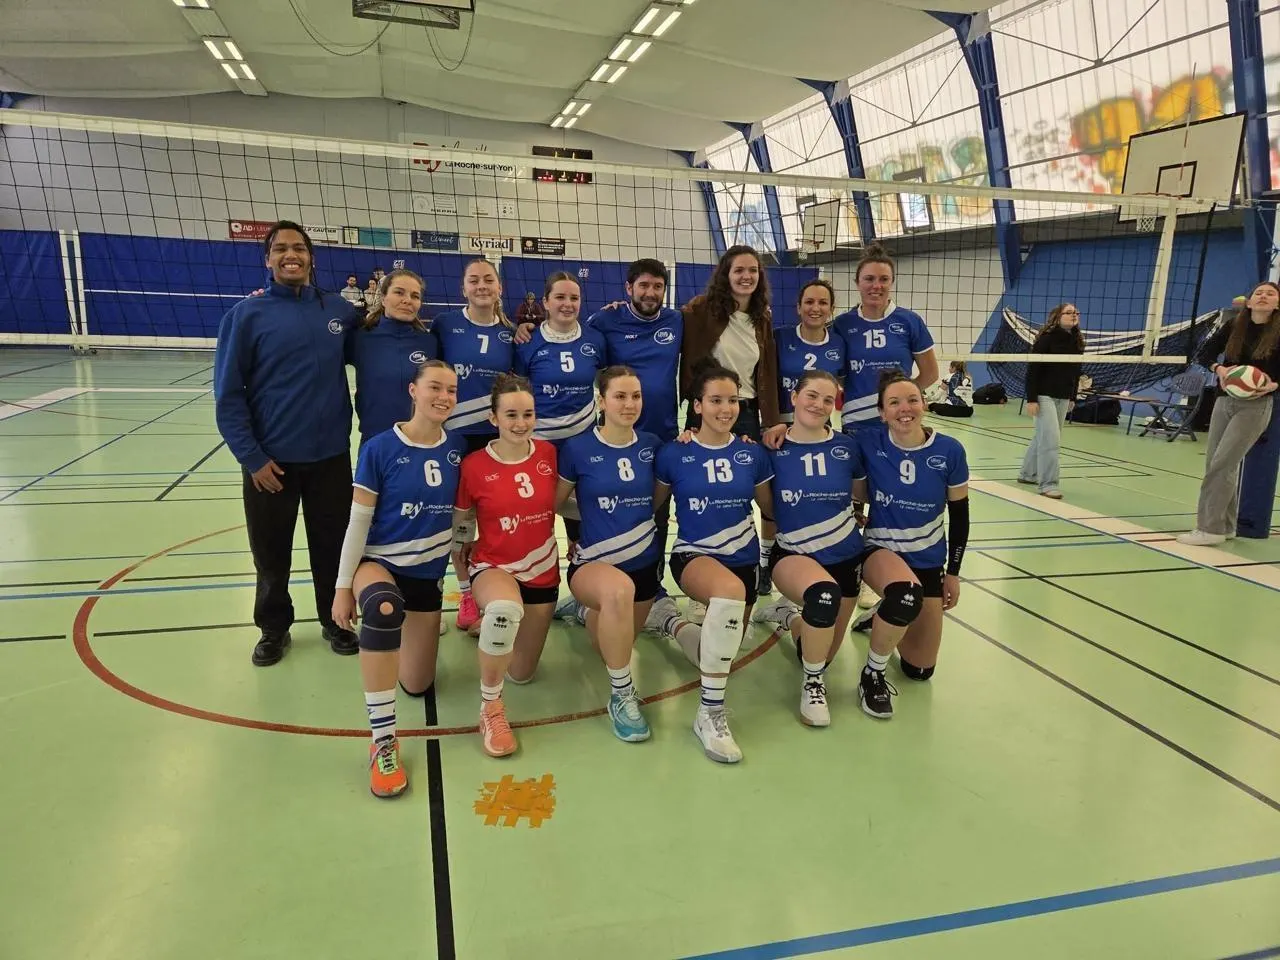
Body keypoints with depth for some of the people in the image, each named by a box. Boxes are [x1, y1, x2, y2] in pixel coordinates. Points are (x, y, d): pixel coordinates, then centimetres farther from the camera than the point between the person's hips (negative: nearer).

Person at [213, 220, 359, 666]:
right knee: (271, 553, 12)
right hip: (271, 460, -1)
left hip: (331, 456, 2)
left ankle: (335, 621, 33)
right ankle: (274, 628, 32)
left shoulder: (340, 310, 1)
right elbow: (228, 394, -7)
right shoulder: (247, 314, -6)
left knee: (333, 547, 13)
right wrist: (251, 457, -11)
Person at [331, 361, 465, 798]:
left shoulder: (457, 448, -6)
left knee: (417, 686, 11)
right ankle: (382, 743, -31)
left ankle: (405, 631, 45)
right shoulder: (379, 449, -15)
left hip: (429, 572, 4)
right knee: (383, 608, -42)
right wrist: (343, 587, -10)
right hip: (379, 563, -4)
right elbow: (358, 521, -10)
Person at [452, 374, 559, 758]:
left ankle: (493, 622, 45)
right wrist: (467, 587, 4)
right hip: (493, 568, -4)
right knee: (506, 608, -42)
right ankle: (490, 708, -18)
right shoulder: (473, 466, -14)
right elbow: (460, 530, -1)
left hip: (542, 572, 4)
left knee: (522, 674, 12)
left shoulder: (549, 454, -6)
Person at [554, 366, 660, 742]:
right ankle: (622, 695, -21)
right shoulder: (577, 448, -11)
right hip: (594, 562, -5)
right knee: (619, 589, -41)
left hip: (644, 560, 5)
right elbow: (553, 503, 1)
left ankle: (586, 611, 53)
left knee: (617, 645, 19)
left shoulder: (651, 445, -1)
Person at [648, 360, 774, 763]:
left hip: (742, 559, 4)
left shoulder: (753, 454, 0)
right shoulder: (674, 454, -5)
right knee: (730, 590, -40)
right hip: (693, 556, -4)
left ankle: (670, 619, 36)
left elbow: (771, 509, 12)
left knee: (719, 657, 7)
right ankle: (711, 712, -29)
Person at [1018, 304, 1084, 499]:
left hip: (1063, 397, 7)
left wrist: (1072, 398, 15)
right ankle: (1048, 484, -6)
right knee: (1051, 439, -11)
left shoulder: (1077, 341, 7)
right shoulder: (1047, 338, -13)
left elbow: (1076, 371, 14)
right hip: (1044, 395, -7)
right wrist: (1031, 399, -18)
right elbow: (1033, 369, -15)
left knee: (1043, 437, 14)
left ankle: (1027, 473, 29)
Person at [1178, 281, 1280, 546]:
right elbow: (1203, 354, 4)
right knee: (1214, 464, 8)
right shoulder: (1233, 326, 2)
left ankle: (1210, 528, -8)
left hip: (1256, 406, -5)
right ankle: (1225, 526, 21)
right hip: (1224, 401, 5)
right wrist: (1218, 368, -15)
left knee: (1221, 464, -13)